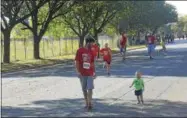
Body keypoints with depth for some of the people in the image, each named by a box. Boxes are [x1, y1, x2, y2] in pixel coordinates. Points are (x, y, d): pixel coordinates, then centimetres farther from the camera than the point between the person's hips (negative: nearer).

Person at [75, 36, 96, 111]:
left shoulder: (91, 52, 7)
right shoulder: (80, 51, -5)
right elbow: (77, 62, -6)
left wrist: (94, 72, 11)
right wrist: (78, 72, -12)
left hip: (90, 73, 2)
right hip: (82, 74, -2)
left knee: (90, 88, -9)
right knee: (84, 89, 7)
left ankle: (89, 103, -6)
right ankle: (87, 103, 19)